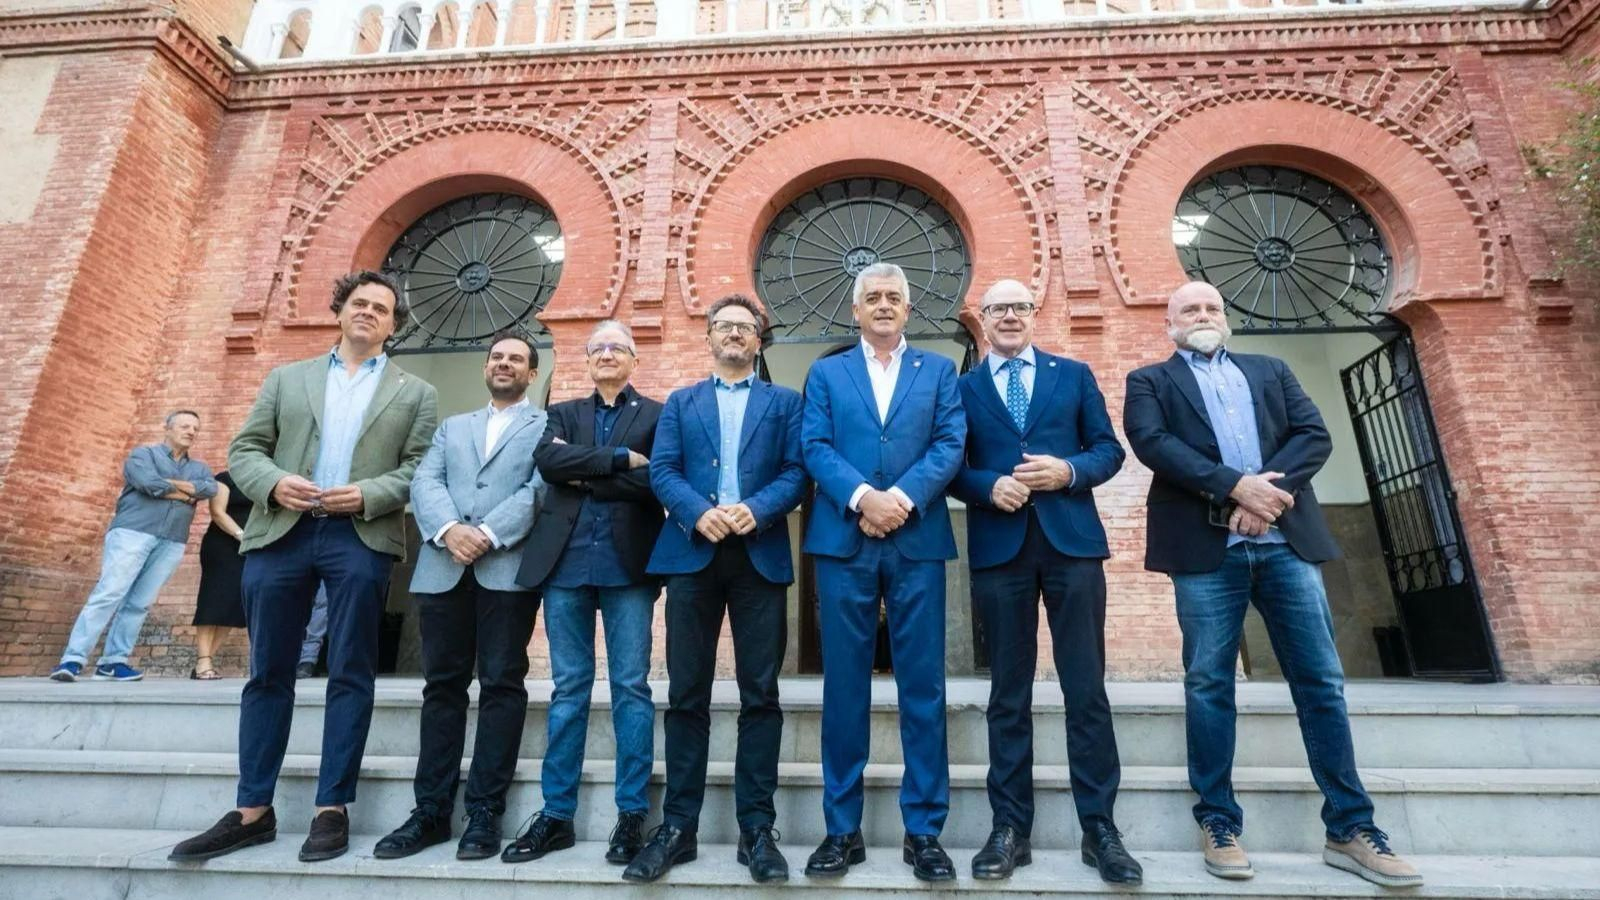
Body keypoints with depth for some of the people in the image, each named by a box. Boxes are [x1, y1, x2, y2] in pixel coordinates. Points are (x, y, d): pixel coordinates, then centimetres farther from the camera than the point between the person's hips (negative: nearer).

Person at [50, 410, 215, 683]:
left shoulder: (200, 468, 22)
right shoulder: (143, 453, 10)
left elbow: (210, 488, 0)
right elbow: (149, 484, -10)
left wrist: (170, 483, -7)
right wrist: (187, 494, 1)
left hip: (171, 544, 4)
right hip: (132, 533, -4)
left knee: (139, 604, 1)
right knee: (108, 595, -10)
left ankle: (113, 662, 3)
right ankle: (72, 659, -8)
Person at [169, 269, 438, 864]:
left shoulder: (415, 393, 10)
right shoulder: (286, 378, 18)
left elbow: (422, 469, 1)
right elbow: (245, 448, 12)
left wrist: (369, 494, -15)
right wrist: (273, 482, -9)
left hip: (362, 539, -2)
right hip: (280, 533, 3)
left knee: (350, 675, 1)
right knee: (268, 674, 7)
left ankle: (332, 810, 10)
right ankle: (253, 811, 18)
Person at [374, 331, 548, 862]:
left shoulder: (547, 428, 10)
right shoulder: (452, 427, 23)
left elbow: (539, 491, -5)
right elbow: (425, 484, 8)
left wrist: (488, 534, -17)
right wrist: (449, 530, -12)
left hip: (509, 568, -4)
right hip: (444, 568, 4)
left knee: (502, 684, -1)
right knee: (442, 685, 7)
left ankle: (485, 812, 7)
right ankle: (431, 810, 15)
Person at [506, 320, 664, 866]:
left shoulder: (656, 414, 8)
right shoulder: (563, 413, 17)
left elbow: (655, 481, -8)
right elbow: (547, 459, -5)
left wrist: (585, 477, -7)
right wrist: (620, 459, -11)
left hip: (627, 565, -2)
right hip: (566, 564, 3)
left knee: (630, 687, 1)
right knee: (568, 688, 8)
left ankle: (632, 815, 11)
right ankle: (557, 815, 17)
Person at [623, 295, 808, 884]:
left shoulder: (785, 402, 14)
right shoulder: (680, 403, 17)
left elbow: (797, 472, 2)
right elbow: (662, 470, 5)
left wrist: (756, 510, -16)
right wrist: (698, 513, -14)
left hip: (760, 555, -1)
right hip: (693, 553, 1)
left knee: (760, 695, 2)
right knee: (686, 694, 4)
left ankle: (757, 830, 12)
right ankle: (678, 826, 15)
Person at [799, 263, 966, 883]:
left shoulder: (939, 371, 14)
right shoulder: (826, 373, 14)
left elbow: (951, 445, 1)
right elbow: (815, 447, 1)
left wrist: (903, 496, -14)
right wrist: (862, 497, -15)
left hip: (917, 541, 0)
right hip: (843, 542, 0)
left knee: (923, 687, 4)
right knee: (844, 687, 5)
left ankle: (924, 830, 17)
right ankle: (842, 828, 18)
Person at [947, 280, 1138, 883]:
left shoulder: (1075, 375, 13)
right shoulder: (961, 388, 11)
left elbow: (1109, 448, 8)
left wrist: (1070, 471, -11)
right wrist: (990, 486, -13)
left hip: (1073, 541, 1)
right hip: (998, 548, 0)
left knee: (1087, 689, 3)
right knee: (1008, 693, 6)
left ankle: (1099, 828, 16)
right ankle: (1011, 827, 16)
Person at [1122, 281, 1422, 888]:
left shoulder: (1271, 371, 21)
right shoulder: (1150, 381, 11)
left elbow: (1314, 435, 7)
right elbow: (1152, 442, -7)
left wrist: (1269, 489, -11)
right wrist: (1236, 487, -16)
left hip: (1286, 539, 3)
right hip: (1206, 546, -3)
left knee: (1321, 681, 5)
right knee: (1208, 684, 1)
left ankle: (1350, 829, 17)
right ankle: (1220, 823, 13)